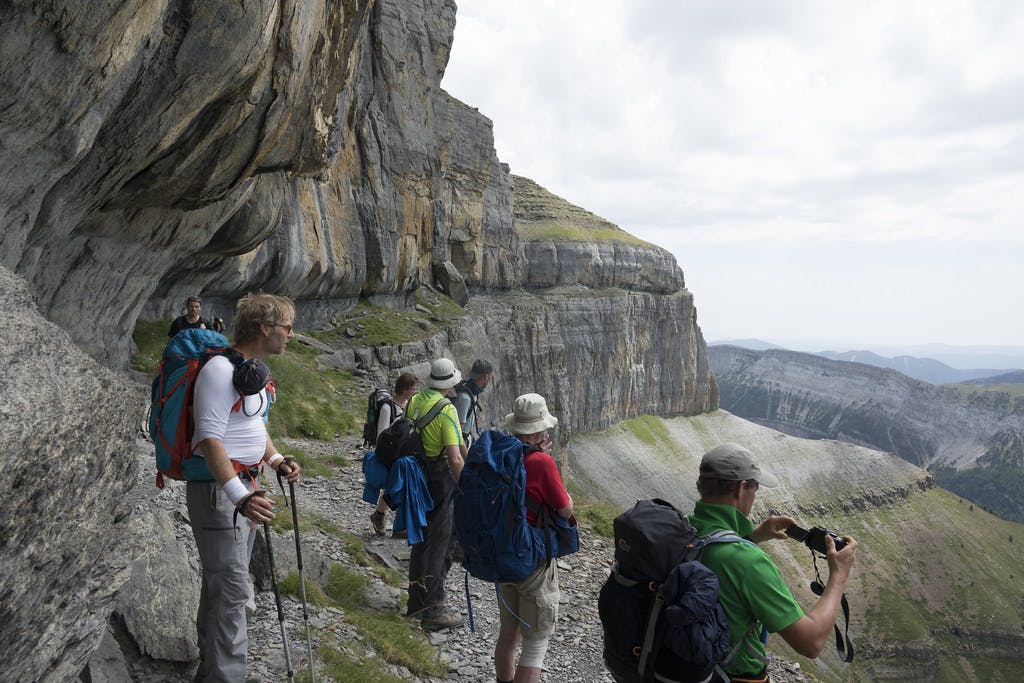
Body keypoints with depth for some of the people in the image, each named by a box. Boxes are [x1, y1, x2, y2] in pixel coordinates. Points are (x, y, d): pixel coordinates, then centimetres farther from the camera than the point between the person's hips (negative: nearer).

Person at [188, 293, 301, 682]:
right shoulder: (221, 369, -19)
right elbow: (209, 437, -25)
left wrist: (275, 459, 6)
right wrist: (239, 495, -33)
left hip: (245, 487, 10)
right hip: (217, 488, -10)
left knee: (222, 582, 18)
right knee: (231, 590, -8)